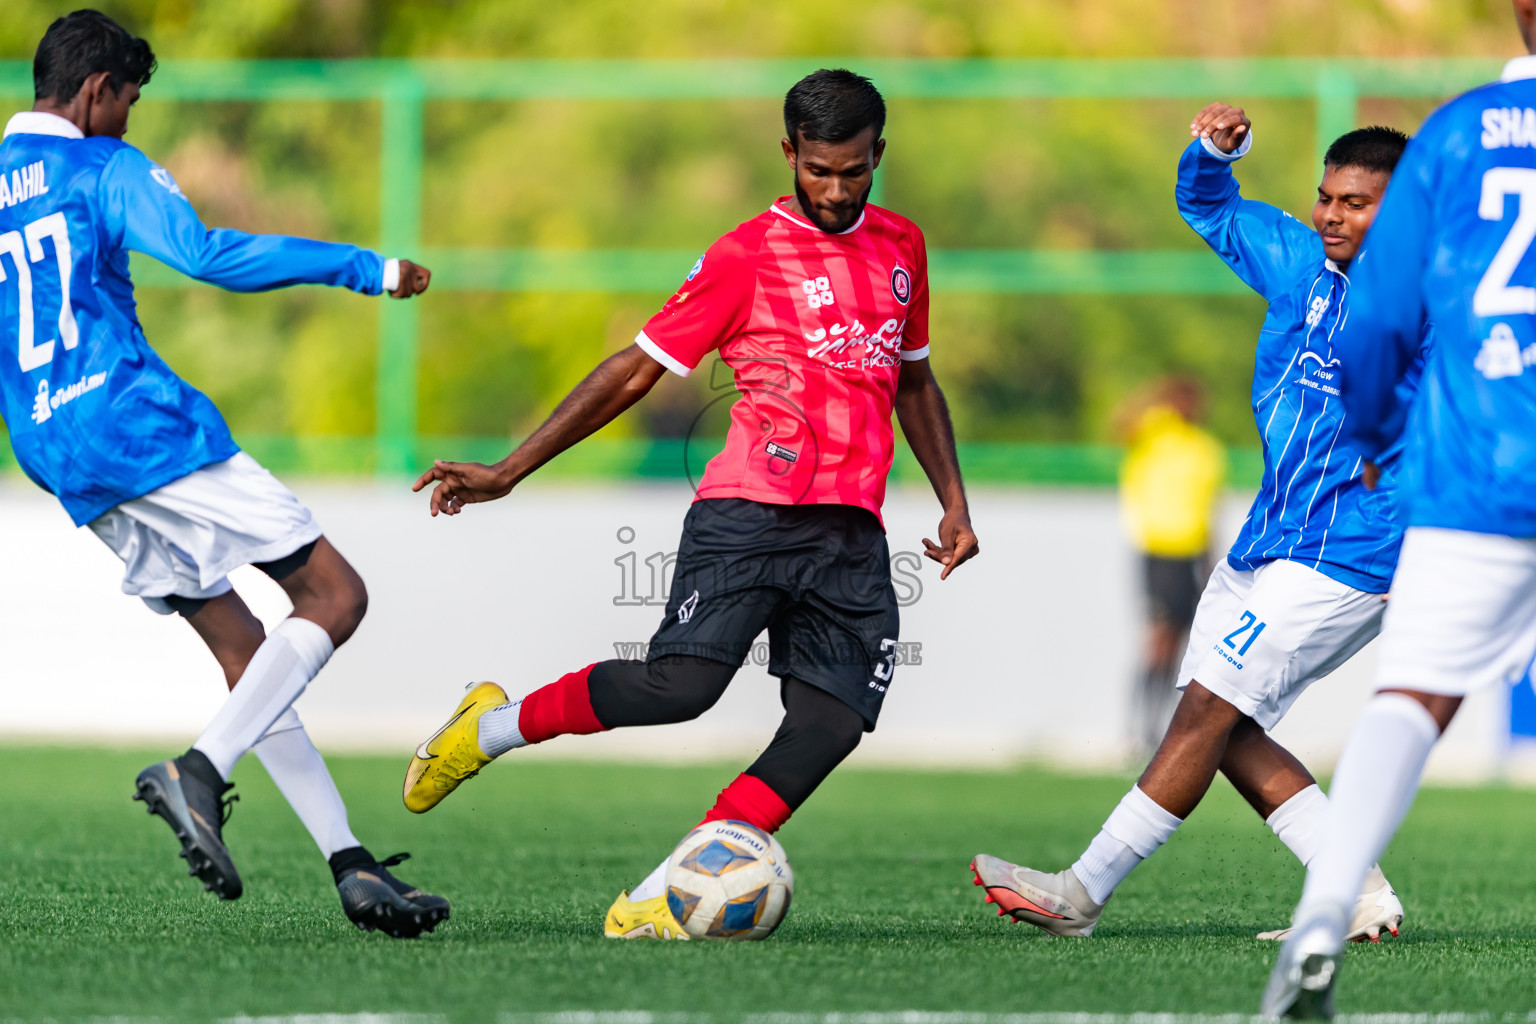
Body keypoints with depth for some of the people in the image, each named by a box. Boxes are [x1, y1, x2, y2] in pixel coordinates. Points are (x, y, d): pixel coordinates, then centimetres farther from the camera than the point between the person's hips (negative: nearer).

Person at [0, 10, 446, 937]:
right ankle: (200, 771, -22)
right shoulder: (104, 169, -3)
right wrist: (364, 268, -13)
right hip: (143, 429, -8)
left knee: (246, 650, 10)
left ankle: (351, 867, 3)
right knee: (333, 593, -5)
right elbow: (209, 255, -18)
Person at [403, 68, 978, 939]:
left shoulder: (901, 248, 18)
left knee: (832, 723, -15)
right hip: (748, 514, -5)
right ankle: (494, 728, 1)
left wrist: (954, 501, 21)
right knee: (681, 685, -25)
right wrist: (508, 473, 0)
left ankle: (656, 904, -15)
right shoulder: (747, 256, 2)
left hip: (852, 539, 5)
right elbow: (635, 371, 3)